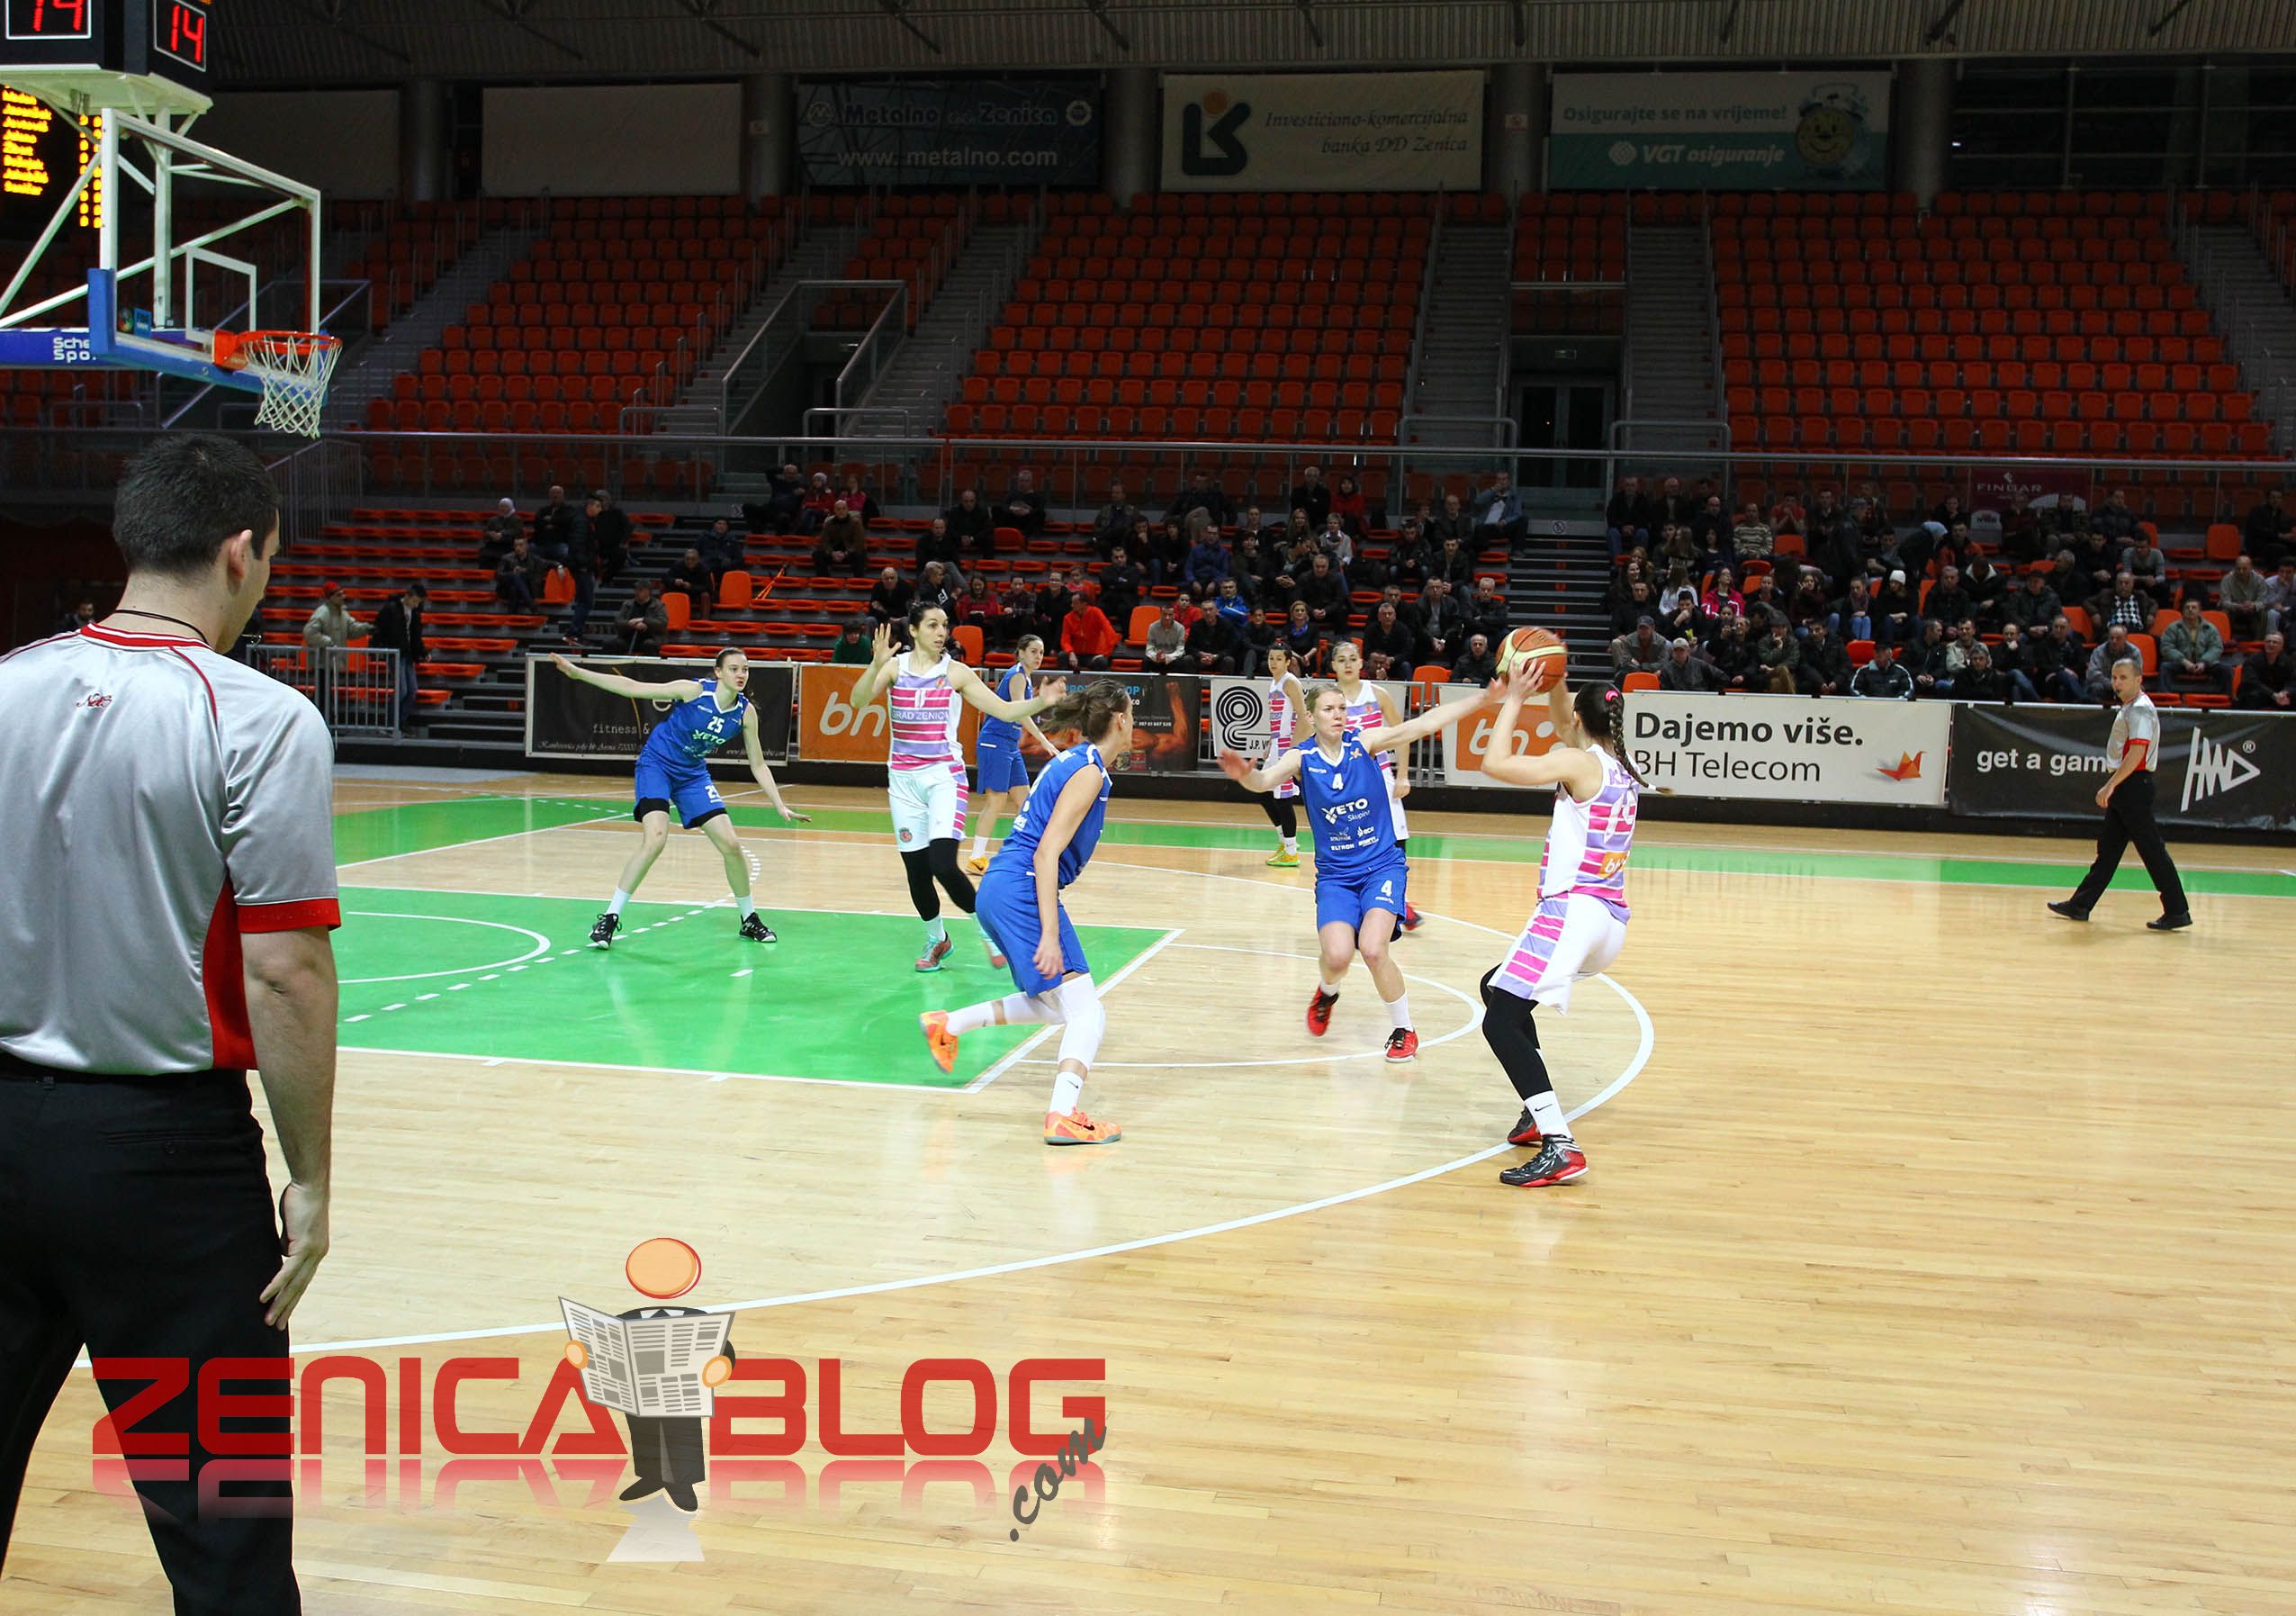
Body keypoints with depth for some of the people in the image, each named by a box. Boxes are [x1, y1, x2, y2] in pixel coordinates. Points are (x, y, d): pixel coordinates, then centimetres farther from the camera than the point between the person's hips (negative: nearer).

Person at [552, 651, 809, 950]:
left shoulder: (746, 712, -7)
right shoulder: (694, 690, -18)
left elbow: (758, 765, 3)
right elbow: (634, 688, -15)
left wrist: (781, 806, -2)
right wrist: (579, 673, -18)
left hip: (693, 775, 5)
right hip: (656, 765, -4)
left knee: (730, 844, -4)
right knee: (655, 838, -25)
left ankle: (749, 920, 17)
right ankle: (610, 918, -14)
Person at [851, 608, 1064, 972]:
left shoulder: (955, 672, -1)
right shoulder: (894, 666, 0)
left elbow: (1005, 710, -4)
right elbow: (858, 701, -15)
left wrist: (1040, 702, -22)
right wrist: (876, 665, -32)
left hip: (944, 776, -2)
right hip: (903, 778, 2)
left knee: (943, 866, -18)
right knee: (916, 871, 6)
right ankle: (936, 939, 30)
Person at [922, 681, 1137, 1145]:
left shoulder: (1074, 760, 17)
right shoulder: (1089, 772, -11)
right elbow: (1046, 853, -19)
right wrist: (1050, 935, -22)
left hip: (1001, 887, 10)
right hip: (1022, 889, -10)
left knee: (1058, 1006, 19)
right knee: (1087, 1013, -11)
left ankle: (948, 1025, 24)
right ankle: (1062, 1116, -21)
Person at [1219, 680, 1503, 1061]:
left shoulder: (1365, 742, -7)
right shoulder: (1302, 757, -7)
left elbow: (1424, 724, -15)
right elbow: (1266, 780, -26)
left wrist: (1481, 699, -25)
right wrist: (1246, 775, -51)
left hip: (1382, 866, -1)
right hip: (1335, 874, 1)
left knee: (1373, 948, -22)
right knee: (1337, 956, -18)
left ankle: (1403, 1030, 2)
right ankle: (1327, 992, 21)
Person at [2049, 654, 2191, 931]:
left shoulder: (2140, 709, -14)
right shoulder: (2128, 707, 16)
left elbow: (2136, 753, -23)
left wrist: (2111, 785, -23)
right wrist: (2113, 787, 20)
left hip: (2134, 784, -10)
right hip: (2125, 788, 10)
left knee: (2152, 849, -7)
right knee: (2108, 848, 12)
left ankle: (2177, 911, -3)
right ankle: (2080, 905, 17)